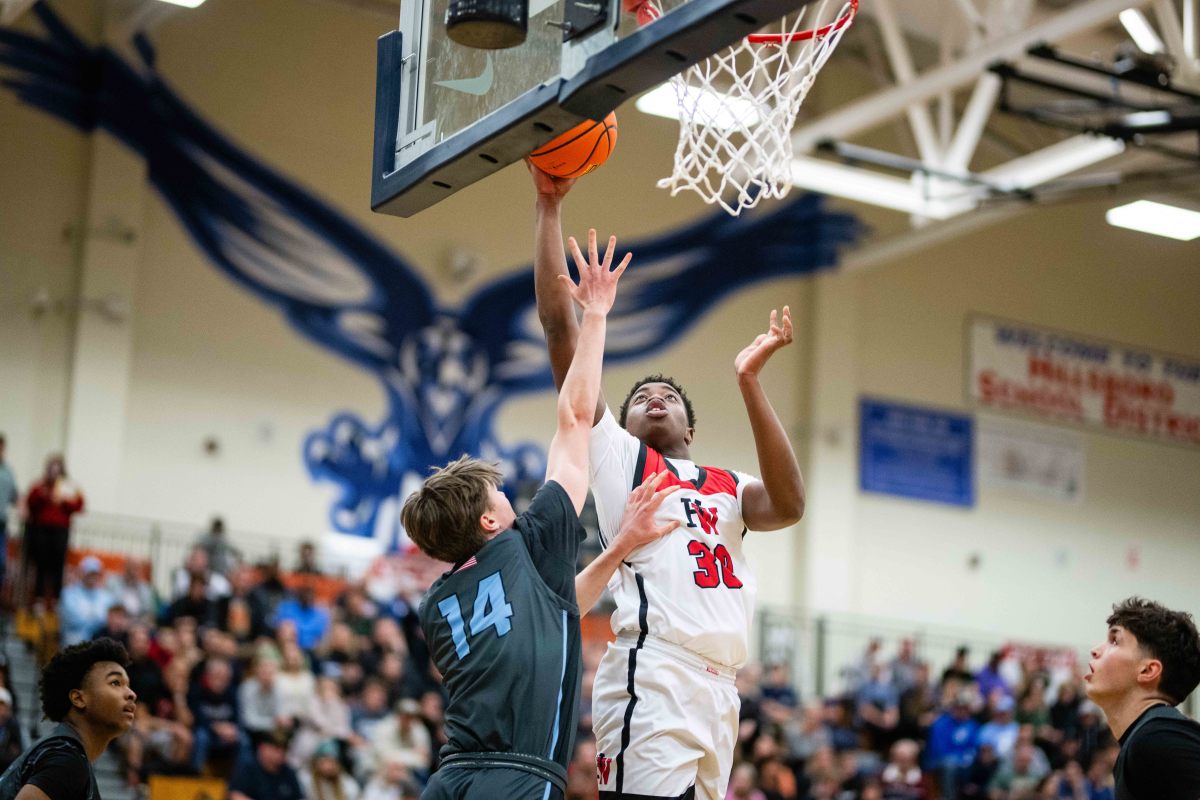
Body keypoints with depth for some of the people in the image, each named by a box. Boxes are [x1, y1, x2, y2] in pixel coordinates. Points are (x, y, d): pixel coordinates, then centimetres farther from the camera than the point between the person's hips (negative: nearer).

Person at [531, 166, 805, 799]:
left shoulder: (729, 486, 25)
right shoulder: (614, 453, 17)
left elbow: (788, 505, 1)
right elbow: (560, 327, 11)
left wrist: (749, 381, -2)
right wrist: (549, 207, 8)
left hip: (719, 691, 5)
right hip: (652, 676, -5)